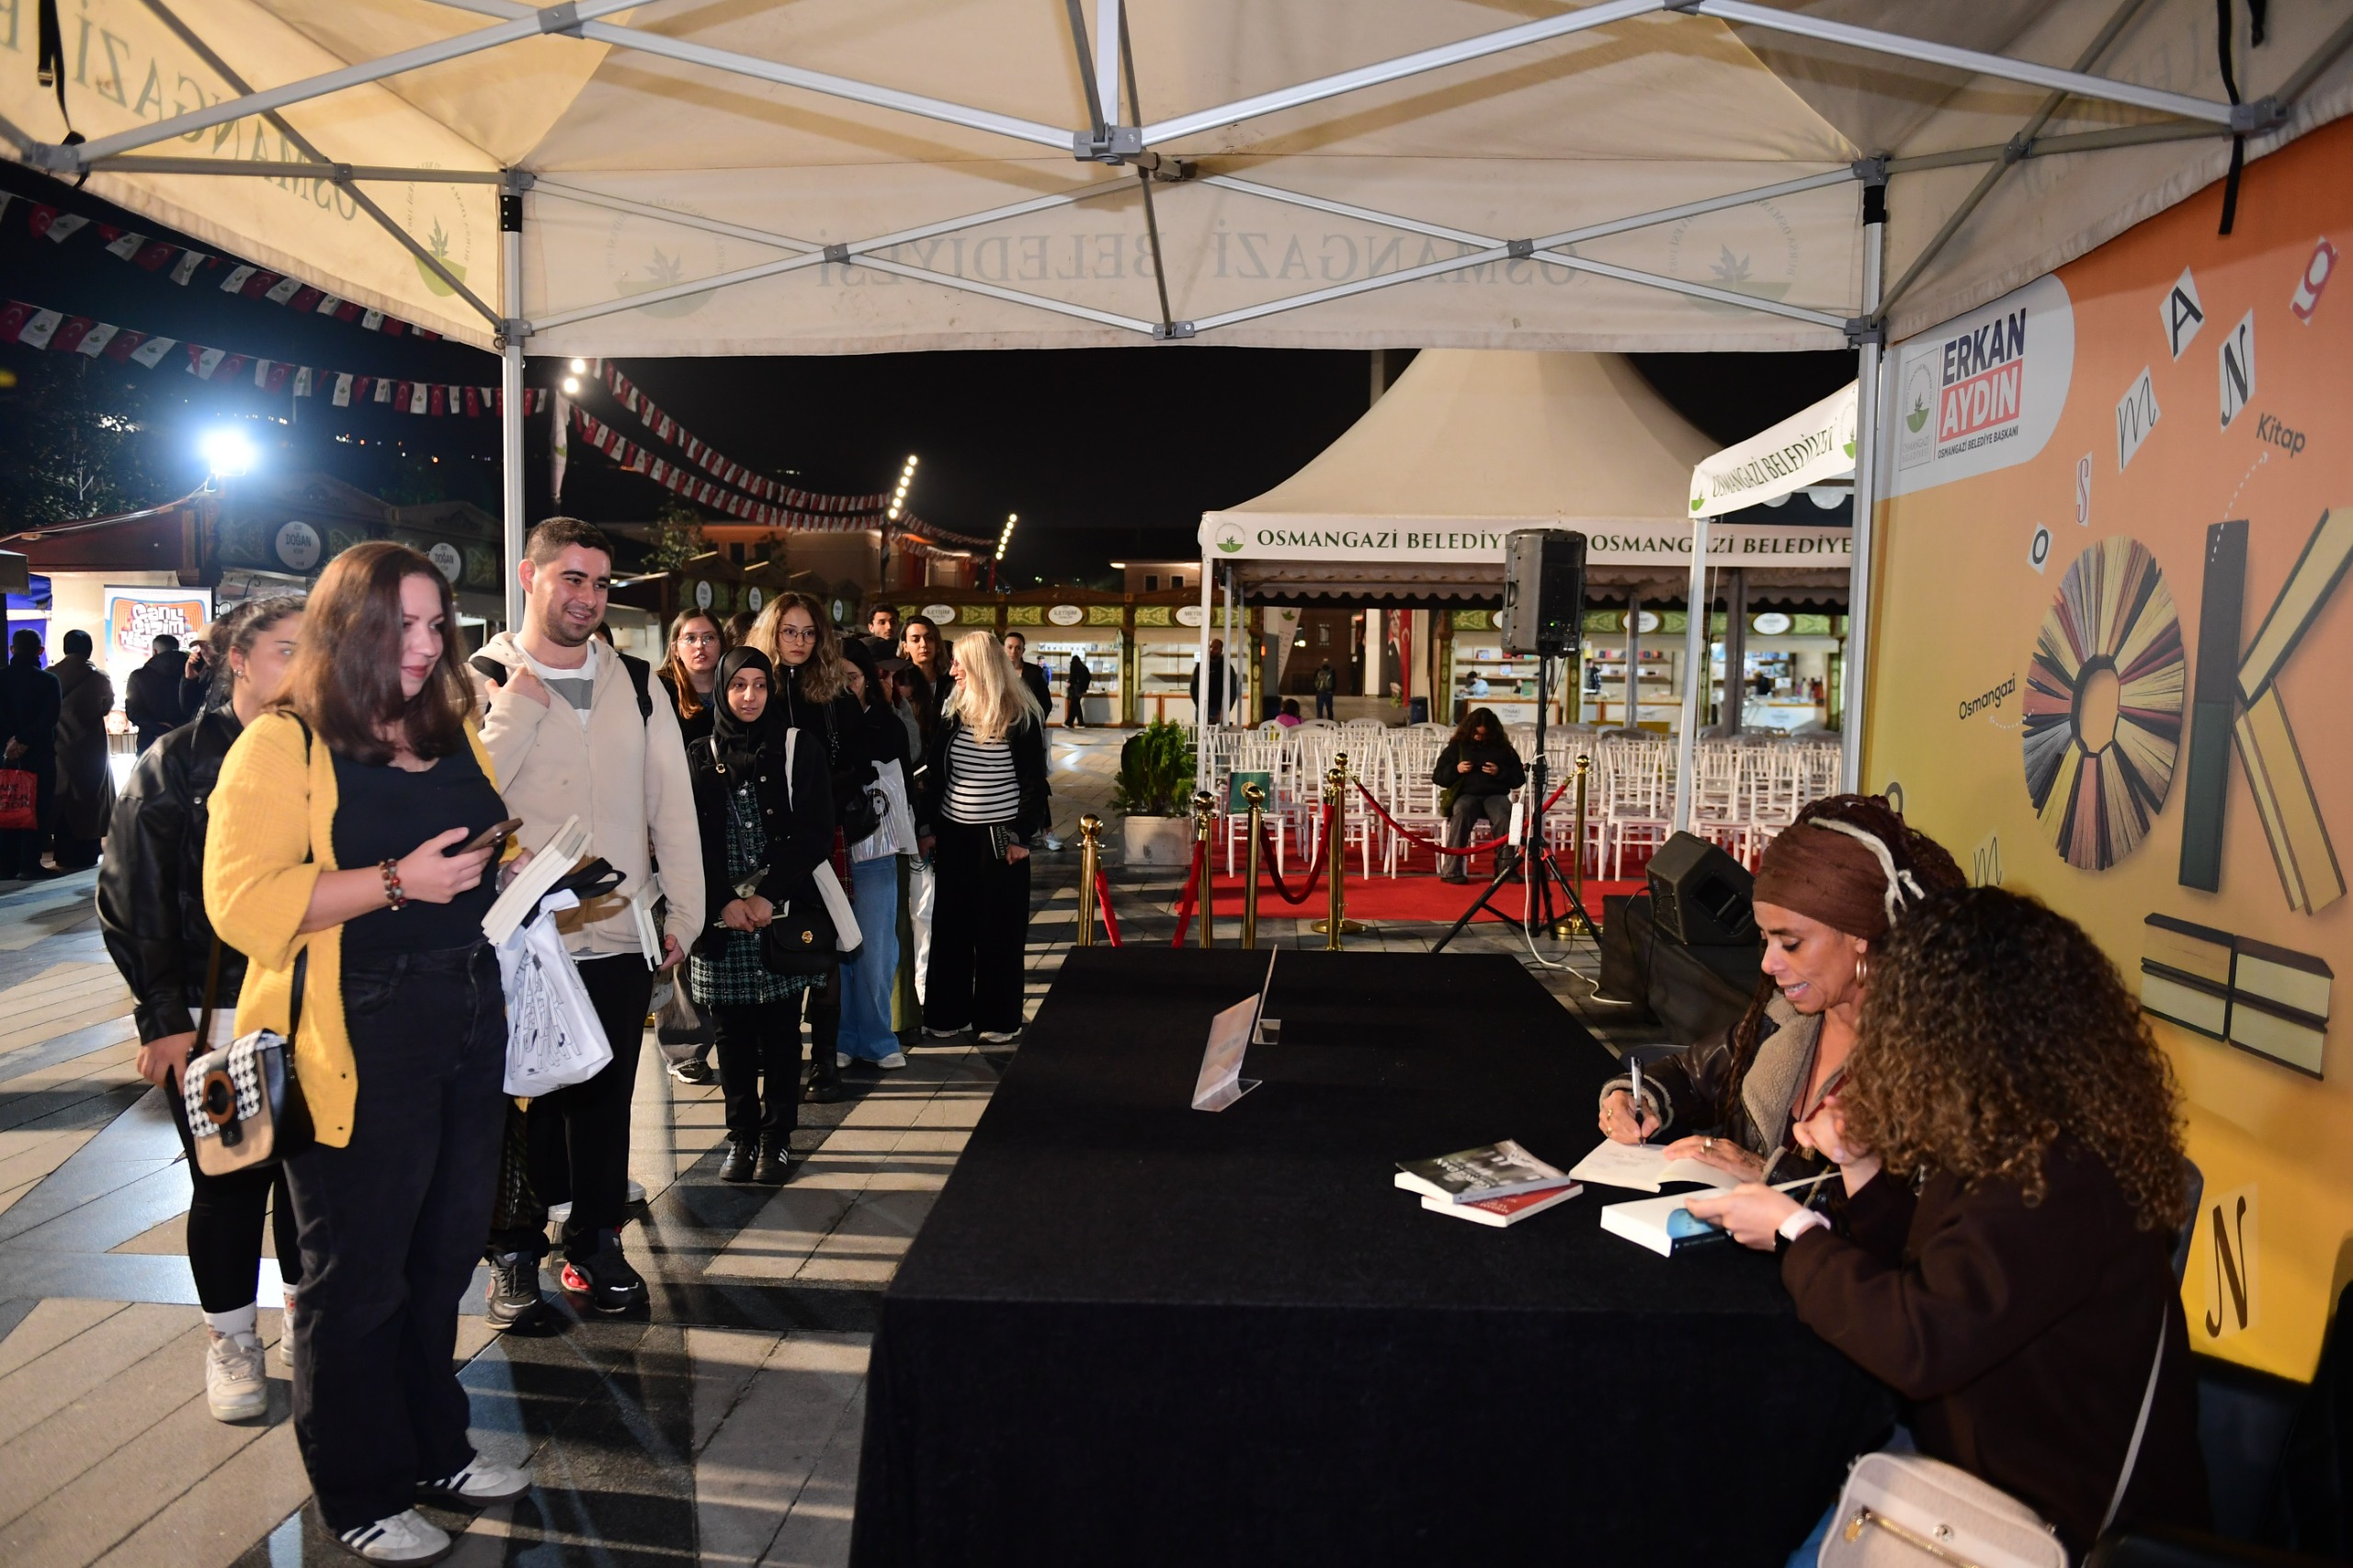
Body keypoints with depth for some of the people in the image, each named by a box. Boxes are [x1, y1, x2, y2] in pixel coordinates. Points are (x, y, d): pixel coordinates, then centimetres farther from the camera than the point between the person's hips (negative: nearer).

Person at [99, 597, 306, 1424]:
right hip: (213, 1022, -2)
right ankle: (231, 1341, 28)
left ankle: (306, 1321, 30)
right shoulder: (176, 764, -4)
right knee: (228, 1182, 8)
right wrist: (163, 1021, -9)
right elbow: (133, 902, -4)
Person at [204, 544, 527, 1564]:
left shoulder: (454, 734, 14)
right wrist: (397, 882, -24)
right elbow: (242, 904, -17)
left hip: (466, 1028, 7)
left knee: (444, 1253, 16)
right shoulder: (281, 745, -8)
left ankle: (435, 1448, 34)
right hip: (356, 1046, -7)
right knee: (357, 1276, 7)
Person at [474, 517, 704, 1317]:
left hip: (619, 938, 3)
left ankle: (595, 1240, 29)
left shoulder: (636, 683, 7)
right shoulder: (482, 682, -3)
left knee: (605, 1100, 13)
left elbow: (672, 802, 7)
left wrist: (684, 911, 4)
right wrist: (517, 708, -18)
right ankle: (515, 1250, 27)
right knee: (520, 1101, 10)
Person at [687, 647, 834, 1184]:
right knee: (733, 1036, 7)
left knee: (781, 1033, 5)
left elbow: (816, 833, -4)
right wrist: (724, 902, -10)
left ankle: (777, 1137, 16)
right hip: (722, 920, 1)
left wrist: (767, 896, -11)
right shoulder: (699, 758, 6)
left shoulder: (799, 752, 2)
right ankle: (742, 1136, 19)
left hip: (783, 916, -1)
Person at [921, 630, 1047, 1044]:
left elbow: (1034, 782, -6)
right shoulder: (953, 711, 6)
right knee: (950, 926, 8)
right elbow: (935, 774, 11)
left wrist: (1022, 836, -10)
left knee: (999, 929, 3)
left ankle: (999, 1019, 14)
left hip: (999, 838, -5)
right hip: (953, 836, 5)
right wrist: (928, 826, 6)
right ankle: (948, 1014, 19)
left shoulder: (1021, 717, -8)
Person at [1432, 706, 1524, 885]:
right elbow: (1437, 776, 11)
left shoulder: (1503, 748, 14)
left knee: (1504, 818, -34)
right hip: (1466, 794, -1)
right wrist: (1455, 770, -8)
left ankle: (1506, 867, -25)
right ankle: (1451, 870, -36)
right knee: (1460, 814, -37)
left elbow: (1519, 778, 13)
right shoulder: (1457, 746, 13)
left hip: (1495, 794, 1)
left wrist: (1500, 772, -6)